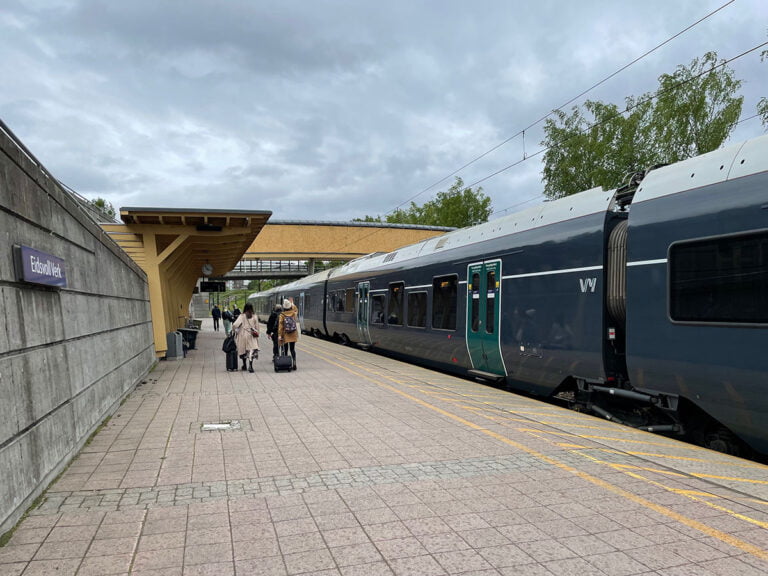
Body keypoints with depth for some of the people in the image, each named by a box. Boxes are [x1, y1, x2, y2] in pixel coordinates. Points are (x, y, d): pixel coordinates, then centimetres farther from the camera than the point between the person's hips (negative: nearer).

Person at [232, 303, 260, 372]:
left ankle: (244, 365, 26)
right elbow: (257, 327, 3)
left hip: (243, 335, 1)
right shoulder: (255, 317, -1)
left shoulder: (242, 316, -5)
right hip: (251, 336, -1)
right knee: (252, 349, -5)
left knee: (243, 349, 16)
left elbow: (235, 325, -13)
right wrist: (256, 333, 15)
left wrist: (235, 330, 4)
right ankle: (250, 365, -23)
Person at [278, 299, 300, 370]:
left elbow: (280, 326, -9)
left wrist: (279, 335, -5)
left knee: (285, 349, 6)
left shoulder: (282, 315, -9)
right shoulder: (294, 313, -1)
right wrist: (292, 304, 38)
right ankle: (294, 363, -5)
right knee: (292, 349, 6)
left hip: (285, 335, -2)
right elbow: (296, 310, 25)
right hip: (293, 335, 2)